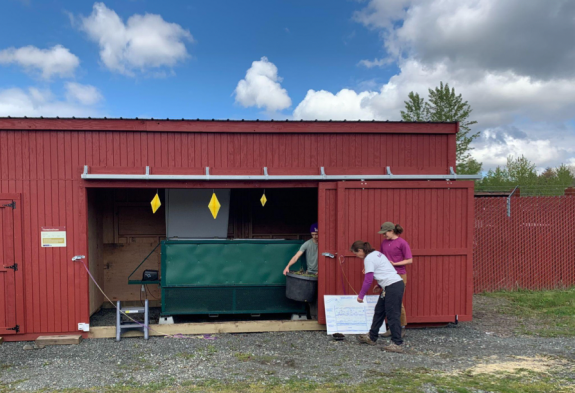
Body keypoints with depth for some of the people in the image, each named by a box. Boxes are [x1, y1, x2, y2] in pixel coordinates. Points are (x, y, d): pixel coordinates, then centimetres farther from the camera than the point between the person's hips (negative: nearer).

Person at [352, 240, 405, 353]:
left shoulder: (368, 259, -12)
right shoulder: (376, 253, 16)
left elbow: (368, 280, -13)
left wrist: (361, 295, -4)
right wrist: (380, 284, 23)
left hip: (392, 287, -10)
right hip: (397, 284, 10)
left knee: (392, 315, -6)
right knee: (379, 311, 17)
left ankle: (397, 344, -2)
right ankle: (371, 337, 27)